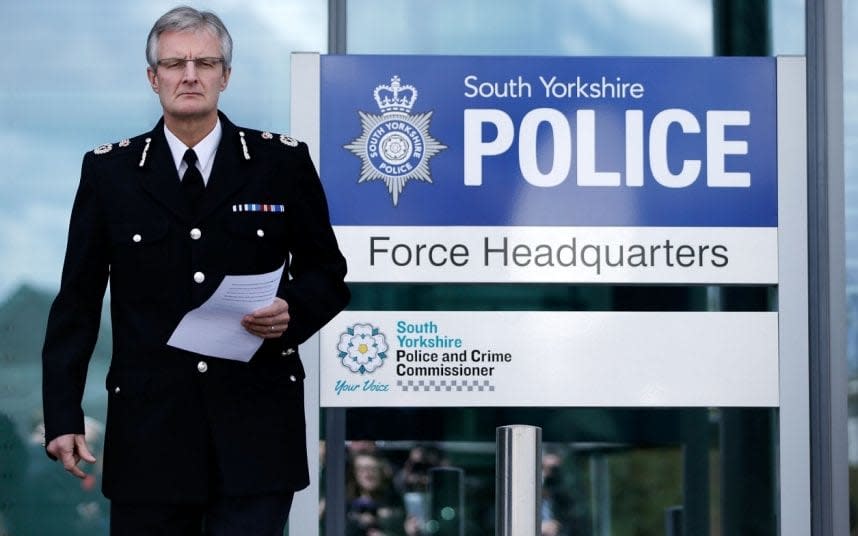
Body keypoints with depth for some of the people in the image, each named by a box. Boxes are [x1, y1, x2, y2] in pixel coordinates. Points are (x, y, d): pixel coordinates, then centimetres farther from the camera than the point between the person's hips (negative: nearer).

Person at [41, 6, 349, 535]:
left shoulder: (283, 162, 3)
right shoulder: (109, 170, 5)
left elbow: (328, 273, 10)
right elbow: (78, 300, 6)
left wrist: (294, 312, -12)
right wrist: (63, 417, 0)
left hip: (256, 424, -1)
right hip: (149, 426, 1)